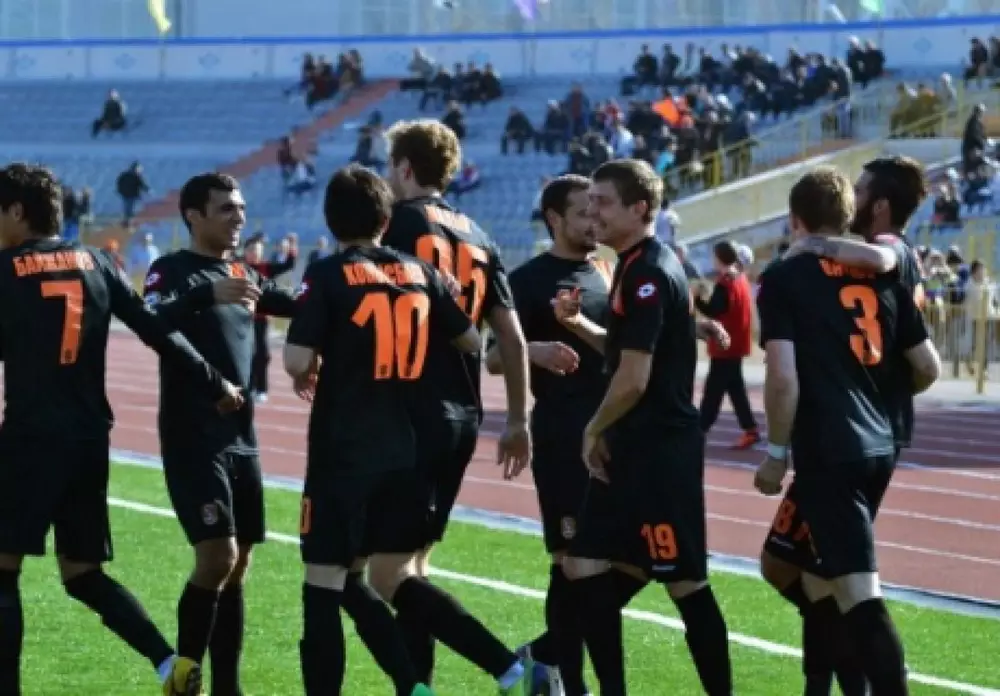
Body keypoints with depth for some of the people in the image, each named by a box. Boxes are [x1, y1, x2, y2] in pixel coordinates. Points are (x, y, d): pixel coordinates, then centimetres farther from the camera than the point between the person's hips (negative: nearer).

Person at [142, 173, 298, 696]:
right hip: (194, 440, -8)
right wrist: (207, 293, -41)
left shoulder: (242, 274, 14)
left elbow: (299, 306, 27)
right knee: (216, 557, -17)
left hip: (241, 439, 8)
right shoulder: (173, 270, -9)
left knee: (237, 566, 8)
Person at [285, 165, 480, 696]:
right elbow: (471, 341, 14)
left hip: (342, 451, -6)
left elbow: (297, 360, -18)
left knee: (323, 585, 1)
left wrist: (308, 374, 4)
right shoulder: (420, 274, 6)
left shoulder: (329, 275, -9)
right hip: (401, 453, 6)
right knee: (351, 580, 18)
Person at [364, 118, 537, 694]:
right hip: (463, 417, 8)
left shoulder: (397, 224, -6)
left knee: (389, 572, -8)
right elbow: (513, 339, 12)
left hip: (412, 416, -8)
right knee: (412, 562, 17)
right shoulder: (478, 237, 13)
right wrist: (519, 422, 19)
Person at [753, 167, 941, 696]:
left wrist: (776, 452, -4)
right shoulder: (883, 275, 11)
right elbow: (928, 368, 13)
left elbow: (783, 377, -15)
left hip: (828, 452, -7)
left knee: (858, 593, -12)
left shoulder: (785, 278, -6)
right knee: (814, 573, 23)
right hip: (879, 448, 7)